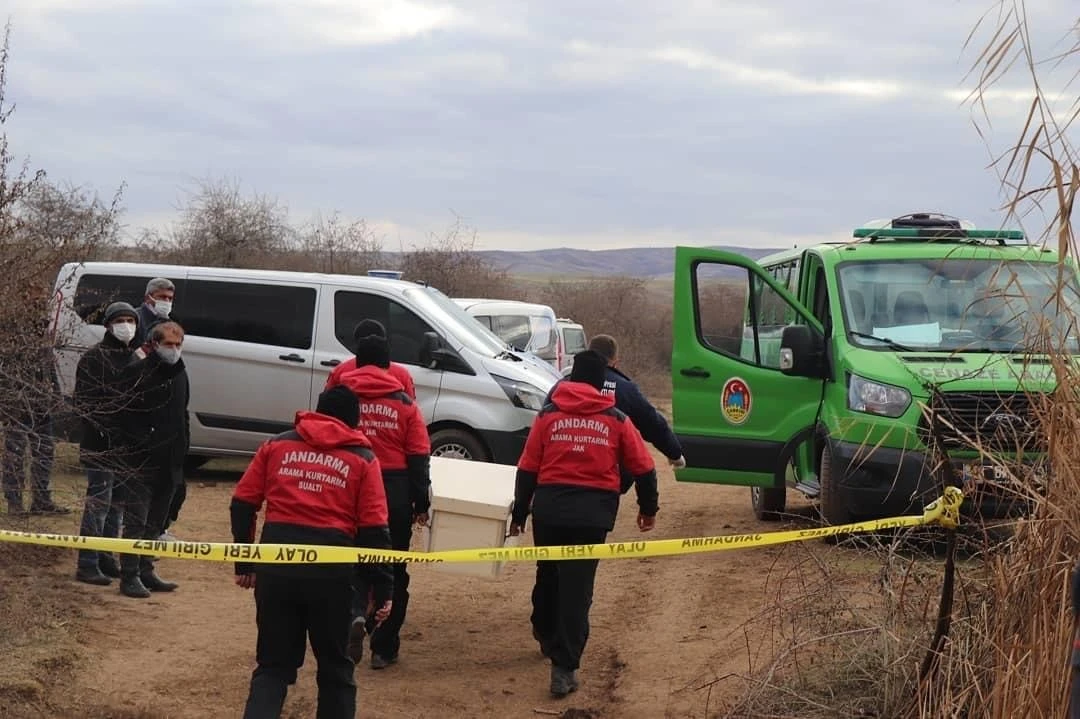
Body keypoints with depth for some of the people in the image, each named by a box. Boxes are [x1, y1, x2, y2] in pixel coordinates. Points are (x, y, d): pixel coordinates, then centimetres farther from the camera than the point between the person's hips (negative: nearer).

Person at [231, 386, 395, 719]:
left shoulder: (277, 445, 14)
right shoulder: (363, 459, 8)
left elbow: (242, 503, 9)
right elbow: (374, 530, 0)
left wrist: (244, 562, 16)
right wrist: (383, 589, 3)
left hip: (276, 563, 2)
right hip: (331, 568, -1)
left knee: (273, 664, 11)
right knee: (335, 667, 16)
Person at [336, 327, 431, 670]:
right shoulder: (405, 404, 1)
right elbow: (418, 459, 0)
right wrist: (421, 503, 7)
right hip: (395, 492, 0)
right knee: (392, 569, 12)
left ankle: (356, 614, -17)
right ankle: (384, 648, 14)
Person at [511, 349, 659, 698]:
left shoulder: (548, 415, 5)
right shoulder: (616, 420, 4)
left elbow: (527, 469, 5)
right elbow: (643, 469, 7)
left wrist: (519, 514, 13)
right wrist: (648, 509, 22)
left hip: (549, 508, 2)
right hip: (592, 512, -2)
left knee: (548, 575, 24)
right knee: (577, 587, -1)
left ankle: (545, 635, 45)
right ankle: (564, 668, -7)